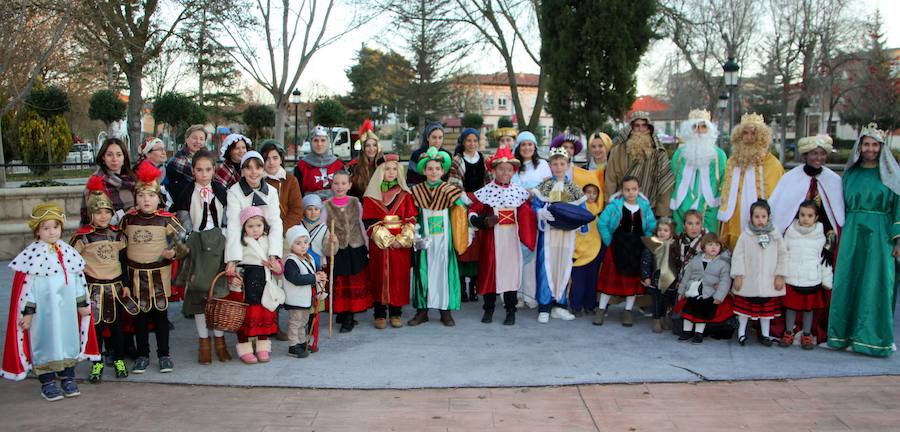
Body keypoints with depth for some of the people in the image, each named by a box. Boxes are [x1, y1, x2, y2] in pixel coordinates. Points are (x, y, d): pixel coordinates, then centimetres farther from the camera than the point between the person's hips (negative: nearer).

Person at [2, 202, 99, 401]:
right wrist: (27, 312, -11)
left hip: (67, 310, 5)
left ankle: (68, 377, 24)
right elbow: (26, 286, -10)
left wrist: (82, 303, 12)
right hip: (43, 312, -4)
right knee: (45, 341, 4)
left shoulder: (68, 252, 5)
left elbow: (79, 279, 11)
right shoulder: (32, 256, -11)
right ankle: (47, 383, 15)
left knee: (68, 339, 11)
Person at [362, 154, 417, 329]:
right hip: (379, 244, -1)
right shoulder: (371, 196, 4)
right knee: (379, 277, 1)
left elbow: (411, 219, 4)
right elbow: (369, 221, -4)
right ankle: (380, 314, 9)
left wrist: (403, 239, -10)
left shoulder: (405, 195, 9)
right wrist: (388, 240, -12)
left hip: (401, 244, 1)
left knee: (399, 277, 2)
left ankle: (396, 313, 12)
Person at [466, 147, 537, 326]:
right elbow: (472, 212, -2)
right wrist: (484, 221, -19)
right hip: (492, 237, -1)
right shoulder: (485, 191, -3)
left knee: (511, 269, 3)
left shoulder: (519, 192, 5)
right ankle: (489, 309, 18)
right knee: (490, 270, 4)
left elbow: (527, 215, 12)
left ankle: (510, 311, 13)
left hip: (512, 238, 2)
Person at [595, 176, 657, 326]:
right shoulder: (615, 205, -10)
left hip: (637, 248, 3)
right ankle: (601, 310, 13)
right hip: (617, 246, -2)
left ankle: (628, 311, 20)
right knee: (611, 277, 3)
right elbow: (602, 223, -8)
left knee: (634, 278, 8)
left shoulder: (645, 206, -2)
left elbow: (651, 227, 5)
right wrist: (610, 242, -7)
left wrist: (645, 244, -2)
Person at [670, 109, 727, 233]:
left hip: (709, 213, -1)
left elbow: (724, 185, 6)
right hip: (683, 212, 1)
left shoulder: (719, 155, 6)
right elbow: (671, 182, 10)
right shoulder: (679, 154, 10)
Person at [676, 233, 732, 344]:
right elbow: (687, 275, 12)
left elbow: (725, 281, -8)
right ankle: (687, 331, 16)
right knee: (688, 310, 3)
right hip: (692, 292, 4)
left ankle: (699, 333, 11)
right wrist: (681, 291, 12)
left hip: (709, 295, -4)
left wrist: (719, 297, -16)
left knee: (702, 313, -5)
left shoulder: (724, 263, -4)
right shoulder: (695, 260, 7)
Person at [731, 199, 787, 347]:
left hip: (768, 281, 1)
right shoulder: (745, 235, -6)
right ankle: (742, 331, 26)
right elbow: (738, 256, -5)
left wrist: (780, 276, -3)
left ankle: (765, 334, 26)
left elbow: (782, 256, 0)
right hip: (748, 281, -1)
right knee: (744, 306, 10)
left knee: (767, 308, 12)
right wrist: (738, 276, -9)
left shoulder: (775, 234, -2)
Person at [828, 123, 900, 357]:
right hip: (852, 233, 3)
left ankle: (873, 337, 7)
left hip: (879, 235, -3)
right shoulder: (851, 173, 12)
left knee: (877, 283, -1)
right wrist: (837, 230, 7)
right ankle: (846, 333, 11)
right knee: (848, 282, 2)